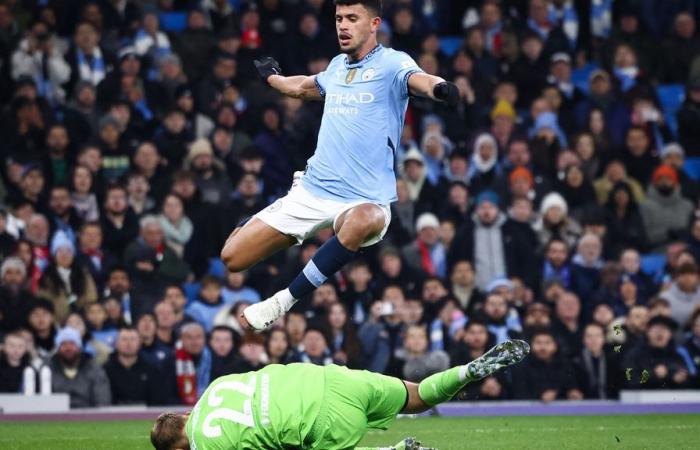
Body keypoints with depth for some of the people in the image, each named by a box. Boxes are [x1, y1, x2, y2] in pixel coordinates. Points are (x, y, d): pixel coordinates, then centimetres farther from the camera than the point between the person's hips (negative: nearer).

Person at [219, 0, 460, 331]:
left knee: (363, 222, -44)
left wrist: (438, 87, -53)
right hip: (312, 189, 6)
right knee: (231, 256, -1)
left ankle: (284, 301, -32)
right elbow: (304, 87, 36)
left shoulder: (391, 62, -6)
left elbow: (418, 79, -30)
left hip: (365, 199, -6)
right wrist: (272, 77, 55)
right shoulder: (337, 66, 12)